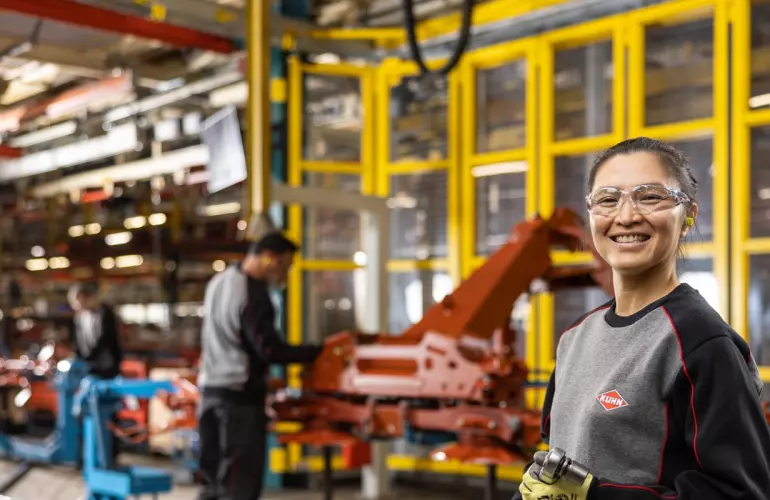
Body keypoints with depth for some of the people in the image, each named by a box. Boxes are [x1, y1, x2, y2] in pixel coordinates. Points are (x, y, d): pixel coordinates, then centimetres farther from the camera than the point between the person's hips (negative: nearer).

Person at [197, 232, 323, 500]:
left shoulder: (219, 282, 10)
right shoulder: (253, 295, -18)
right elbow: (270, 350, -20)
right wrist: (316, 352, -14)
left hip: (210, 388, 9)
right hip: (241, 396, -9)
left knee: (213, 478, 14)